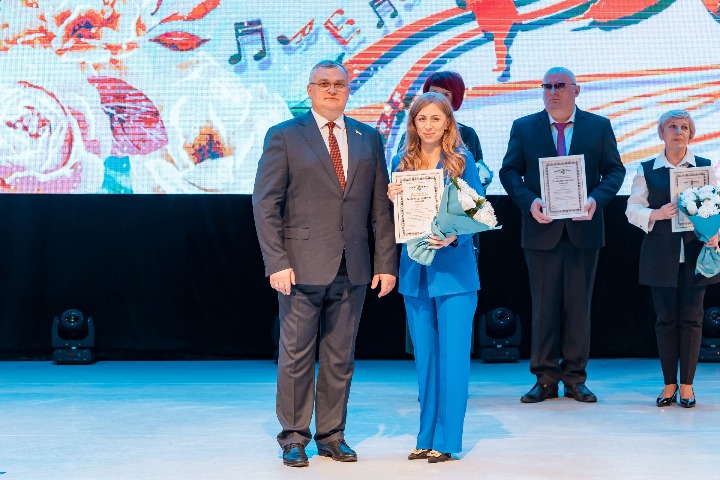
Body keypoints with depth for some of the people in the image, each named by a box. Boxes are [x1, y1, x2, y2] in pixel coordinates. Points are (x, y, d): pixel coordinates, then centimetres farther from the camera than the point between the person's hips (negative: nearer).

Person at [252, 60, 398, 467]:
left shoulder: (369, 139, 11)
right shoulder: (284, 137, 2)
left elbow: (381, 206, 10)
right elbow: (266, 204, -3)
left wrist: (387, 262, 2)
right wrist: (277, 262, -12)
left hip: (352, 268, 3)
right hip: (302, 266, -3)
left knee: (341, 358, 9)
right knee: (297, 356, 3)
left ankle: (332, 435, 20)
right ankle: (294, 437, 14)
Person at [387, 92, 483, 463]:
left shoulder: (462, 161, -2)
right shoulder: (402, 162, 8)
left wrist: (453, 237, -21)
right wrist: (392, 200, -9)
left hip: (454, 269, -4)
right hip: (415, 271, 4)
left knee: (453, 356, -3)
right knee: (424, 357, 10)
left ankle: (447, 439, 5)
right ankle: (427, 436, 19)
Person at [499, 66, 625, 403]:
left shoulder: (599, 127, 7)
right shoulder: (523, 128, 6)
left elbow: (614, 170, 4)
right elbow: (509, 171, 3)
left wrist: (596, 199, -14)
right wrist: (529, 201, -15)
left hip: (583, 229, 0)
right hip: (541, 230, 0)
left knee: (579, 306, 6)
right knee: (544, 306, 3)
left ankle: (575, 378, 14)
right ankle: (545, 379, 10)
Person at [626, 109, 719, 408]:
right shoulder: (647, 170, 7)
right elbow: (633, 209, 3)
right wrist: (656, 214, -16)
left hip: (694, 254, 0)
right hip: (661, 257, 0)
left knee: (691, 319, 2)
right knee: (665, 319, 3)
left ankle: (687, 385, 10)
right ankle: (669, 384, 13)